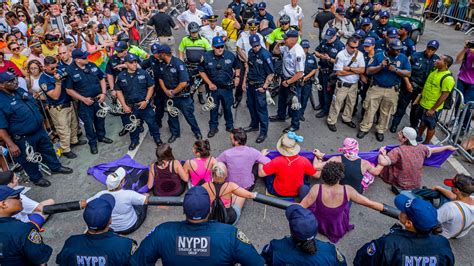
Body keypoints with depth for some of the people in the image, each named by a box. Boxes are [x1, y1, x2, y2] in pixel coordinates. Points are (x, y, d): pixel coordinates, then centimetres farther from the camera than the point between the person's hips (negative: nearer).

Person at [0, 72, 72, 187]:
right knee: (29, 161, 14)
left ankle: (56, 167, 45)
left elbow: (34, 106, 17)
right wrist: (11, 145, -21)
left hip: (40, 130, 7)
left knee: (48, 150, 24)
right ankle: (36, 178, 35)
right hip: (23, 139, -7)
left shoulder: (20, 90, 0)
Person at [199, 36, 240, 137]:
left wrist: (237, 77, -6)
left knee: (227, 107, 14)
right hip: (214, 88, 0)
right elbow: (201, 71, 0)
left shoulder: (230, 55, -7)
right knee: (213, 108, 12)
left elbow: (237, 67, 10)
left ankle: (230, 125, 32)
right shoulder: (206, 57, -10)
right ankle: (213, 127, 27)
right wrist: (209, 83, -7)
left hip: (227, 87, 0)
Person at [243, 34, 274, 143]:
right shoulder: (251, 52, 4)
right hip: (250, 84, 7)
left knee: (261, 108, -2)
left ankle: (263, 132, 8)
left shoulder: (265, 55, -18)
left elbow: (271, 74, -16)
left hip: (259, 86, -7)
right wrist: (244, 82, 14)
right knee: (250, 105, 19)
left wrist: (264, 87, -16)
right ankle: (254, 125, 39)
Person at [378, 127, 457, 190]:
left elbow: (383, 162, -37)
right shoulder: (420, 148, -8)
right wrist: (448, 147, 30)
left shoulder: (398, 151, -27)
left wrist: (381, 152, -17)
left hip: (401, 184, -5)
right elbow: (433, 150, 12)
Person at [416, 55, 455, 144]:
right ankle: (418, 137, 42)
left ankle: (426, 143, 27)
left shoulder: (448, 78, -23)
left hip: (432, 108, -7)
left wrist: (433, 109, -20)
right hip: (423, 103, 7)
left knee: (430, 126, 11)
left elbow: (444, 95, -22)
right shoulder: (435, 71, 2)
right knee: (422, 122, 24)